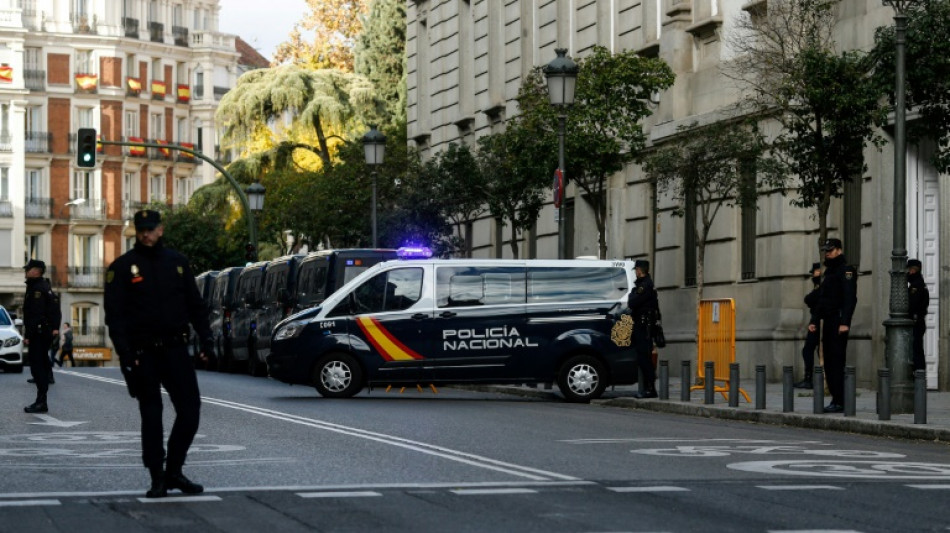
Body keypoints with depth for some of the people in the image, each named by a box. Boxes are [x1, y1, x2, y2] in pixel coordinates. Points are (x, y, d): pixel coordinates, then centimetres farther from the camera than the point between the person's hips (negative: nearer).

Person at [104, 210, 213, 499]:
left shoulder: (177, 261, 10)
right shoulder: (122, 267, -1)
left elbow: (195, 304, 14)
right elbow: (114, 314, -5)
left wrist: (205, 338, 5)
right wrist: (125, 353, -14)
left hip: (175, 349, 3)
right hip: (142, 353, -3)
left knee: (190, 409, -2)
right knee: (151, 416, 1)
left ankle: (174, 471, 12)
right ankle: (158, 478, 8)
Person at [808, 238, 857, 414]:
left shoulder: (846, 270, -7)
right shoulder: (829, 272, 22)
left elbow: (850, 298, -16)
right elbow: (821, 299, 26)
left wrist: (845, 322, -23)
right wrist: (814, 320, 18)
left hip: (839, 322, -10)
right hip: (828, 322, 10)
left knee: (837, 361, -12)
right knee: (829, 361, 9)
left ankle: (840, 402, -13)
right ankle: (835, 399, 12)